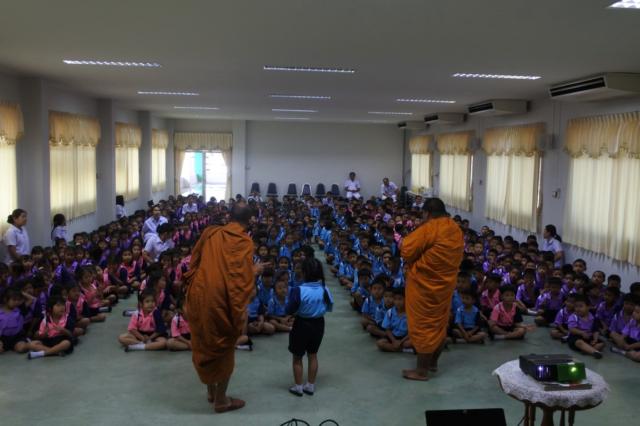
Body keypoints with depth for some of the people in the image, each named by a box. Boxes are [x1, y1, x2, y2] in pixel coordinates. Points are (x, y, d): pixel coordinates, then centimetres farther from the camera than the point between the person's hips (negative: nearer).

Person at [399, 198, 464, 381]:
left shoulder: (428, 229, -20)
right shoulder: (456, 230, 5)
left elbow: (406, 251, -19)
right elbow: (456, 258, 12)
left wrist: (404, 241, 2)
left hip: (424, 284, -8)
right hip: (446, 283, 8)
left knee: (423, 325, 1)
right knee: (439, 323, 17)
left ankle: (422, 370, 9)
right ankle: (433, 362, 32)